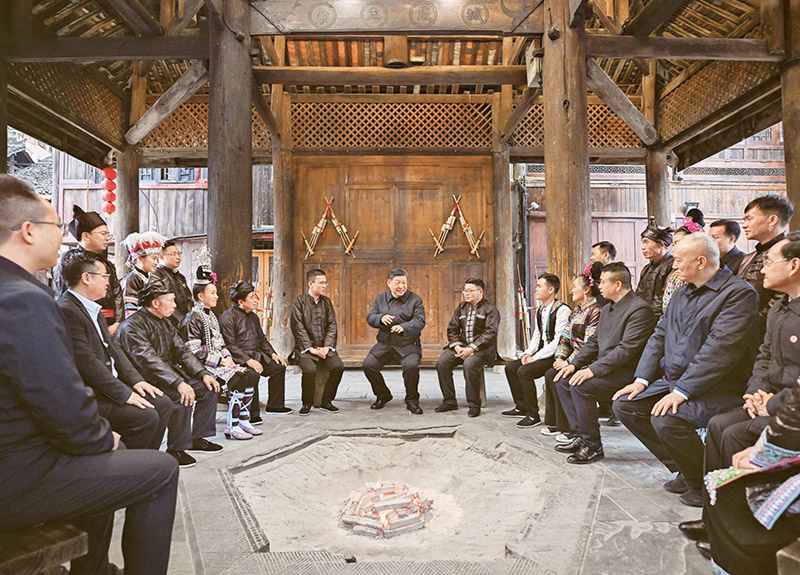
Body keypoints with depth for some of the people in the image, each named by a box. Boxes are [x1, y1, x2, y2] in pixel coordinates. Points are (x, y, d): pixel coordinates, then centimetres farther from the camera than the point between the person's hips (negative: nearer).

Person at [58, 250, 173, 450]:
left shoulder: (93, 310, 15)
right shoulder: (66, 311, -18)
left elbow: (113, 348, 16)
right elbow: (86, 362, -23)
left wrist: (136, 380, 4)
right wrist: (124, 394, -21)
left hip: (112, 383, 10)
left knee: (163, 404, 2)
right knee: (146, 416, -22)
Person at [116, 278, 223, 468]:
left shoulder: (165, 322, 14)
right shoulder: (133, 326, -16)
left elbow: (182, 351, 10)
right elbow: (149, 360, -28)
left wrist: (203, 373, -4)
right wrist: (178, 383, -37)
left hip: (171, 373, 9)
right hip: (147, 380, -9)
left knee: (208, 388, -2)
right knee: (183, 396, -31)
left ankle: (197, 438, 8)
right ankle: (176, 449, -15)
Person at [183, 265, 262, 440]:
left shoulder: (211, 316, 18)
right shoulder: (193, 319, -11)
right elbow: (194, 352, -18)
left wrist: (228, 357, 2)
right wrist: (220, 361, -16)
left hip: (219, 362, 9)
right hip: (203, 366, -9)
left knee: (252, 375, -7)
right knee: (239, 379, -25)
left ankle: (243, 421, -2)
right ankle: (232, 428, -18)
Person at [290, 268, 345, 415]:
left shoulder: (326, 301, 12)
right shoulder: (299, 302, -2)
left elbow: (332, 326, 7)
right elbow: (299, 329, -8)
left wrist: (327, 347, -8)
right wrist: (311, 349, -16)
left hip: (324, 347, 4)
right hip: (305, 348, -4)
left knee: (338, 366, -21)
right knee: (309, 370, -30)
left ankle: (326, 402, 0)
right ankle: (307, 403, -3)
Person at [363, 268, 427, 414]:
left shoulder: (415, 300, 3)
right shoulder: (380, 298, 13)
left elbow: (420, 321, -10)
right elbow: (370, 319, 6)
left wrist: (403, 327, -30)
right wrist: (381, 318, -18)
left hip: (408, 344, -3)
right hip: (384, 344, 3)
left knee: (411, 365, -30)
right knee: (368, 365, -17)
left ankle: (412, 401, -5)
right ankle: (383, 395, 9)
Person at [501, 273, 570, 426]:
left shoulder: (562, 310, -16)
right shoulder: (539, 310, 13)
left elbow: (558, 341, -22)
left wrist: (535, 357, -21)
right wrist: (528, 353, 2)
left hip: (555, 356, -9)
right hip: (541, 354, 9)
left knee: (524, 371, -25)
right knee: (510, 367, 4)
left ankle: (533, 415, -13)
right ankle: (521, 407, 16)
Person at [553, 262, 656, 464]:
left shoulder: (640, 309, -15)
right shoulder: (607, 309, 16)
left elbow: (627, 349, -23)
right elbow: (594, 341, 17)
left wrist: (594, 369, -26)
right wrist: (574, 364, 3)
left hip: (626, 372, -10)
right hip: (604, 369, 10)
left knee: (580, 386, -27)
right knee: (563, 380, -1)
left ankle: (593, 446, -12)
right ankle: (581, 436, 5)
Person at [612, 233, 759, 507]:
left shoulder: (739, 294, -13)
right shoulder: (682, 293, 14)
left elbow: (720, 350, -23)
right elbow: (659, 336, 11)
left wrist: (681, 391, -26)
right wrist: (642, 379, 0)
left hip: (717, 388, -8)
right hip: (673, 380, 9)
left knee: (666, 419, -30)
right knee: (624, 405, -3)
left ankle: (703, 482, -1)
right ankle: (683, 469, 10)